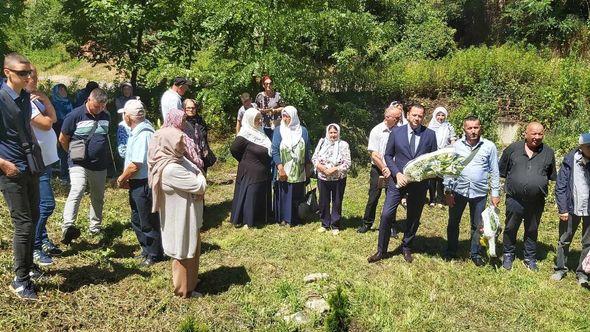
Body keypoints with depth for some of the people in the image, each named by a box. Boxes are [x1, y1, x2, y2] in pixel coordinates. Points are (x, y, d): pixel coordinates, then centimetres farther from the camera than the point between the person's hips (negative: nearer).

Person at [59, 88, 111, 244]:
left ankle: (95, 227, 28)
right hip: (79, 164, -5)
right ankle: (67, 227, -30)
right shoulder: (75, 116, -9)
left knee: (98, 198, 13)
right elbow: (63, 139, -1)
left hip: (100, 165, 5)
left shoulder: (106, 117, 6)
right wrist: (74, 154, 7)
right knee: (77, 190, -25)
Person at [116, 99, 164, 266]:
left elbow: (135, 165, -25)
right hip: (136, 184, 10)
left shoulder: (143, 134, -24)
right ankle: (147, 249, 37)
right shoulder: (137, 131, 8)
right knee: (137, 220, 21)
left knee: (148, 221, 5)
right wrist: (126, 178, 7)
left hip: (144, 184, -10)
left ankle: (154, 254, 22)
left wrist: (121, 179, -10)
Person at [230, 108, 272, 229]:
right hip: (250, 172, -8)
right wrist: (245, 161, -3)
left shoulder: (260, 132, 6)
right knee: (249, 195, 1)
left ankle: (256, 218, 27)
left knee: (259, 195, 15)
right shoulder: (245, 134, -18)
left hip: (262, 172, 8)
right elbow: (234, 149, -16)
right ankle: (245, 221, 11)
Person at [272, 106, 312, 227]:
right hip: (284, 171, -1)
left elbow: (308, 150, 7)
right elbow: (275, 151, -6)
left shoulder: (303, 130, 3)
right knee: (284, 193, 4)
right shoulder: (278, 130, -2)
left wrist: (308, 167, 5)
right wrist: (280, 168, -15)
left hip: (299, 172, 2)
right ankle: (283, 218, 17)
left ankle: (294, 218, 20)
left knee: (297, 195, 7)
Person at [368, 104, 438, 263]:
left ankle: (406, 248, 31)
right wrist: (397, 173, -11)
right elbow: (388, 155, 3)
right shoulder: (396, 132, 0)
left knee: (414, 217, 11)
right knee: (386, 215, -7)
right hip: (398, 179, -1)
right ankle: (381, 250, 7)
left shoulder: (430, 134, 1)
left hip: (419, 182, 1)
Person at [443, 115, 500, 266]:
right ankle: (451, 252, 28)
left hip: (479, 192, 0)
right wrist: (447, 191, -3)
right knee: (453, 223, 12)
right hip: (458, 191, 1)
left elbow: (494, 171, 2)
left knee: (477, 225, 11)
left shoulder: (489, 146, -2)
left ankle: (475, 254, 29)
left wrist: (495, 193, 0)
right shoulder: (456, 145, -2)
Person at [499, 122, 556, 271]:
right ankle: (508, 256, 28)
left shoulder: (548, 152, 3)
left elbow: (552, 176, 14)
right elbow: (502, 171, 6)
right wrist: (511, 183, 6)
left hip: (537, 201, 1)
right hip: (514, 199, -1)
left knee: (532, 230, 14)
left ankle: (530, 259, 30)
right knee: (510, 228, 10)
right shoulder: (513, 148, -2)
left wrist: (541, 185, 9)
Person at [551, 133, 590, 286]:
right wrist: (562, 209, -8)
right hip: (571, 209, -1)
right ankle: (560, 269, 29)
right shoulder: (570, 161, -10)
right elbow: (560, 186, -6)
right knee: (564, 240, 13)